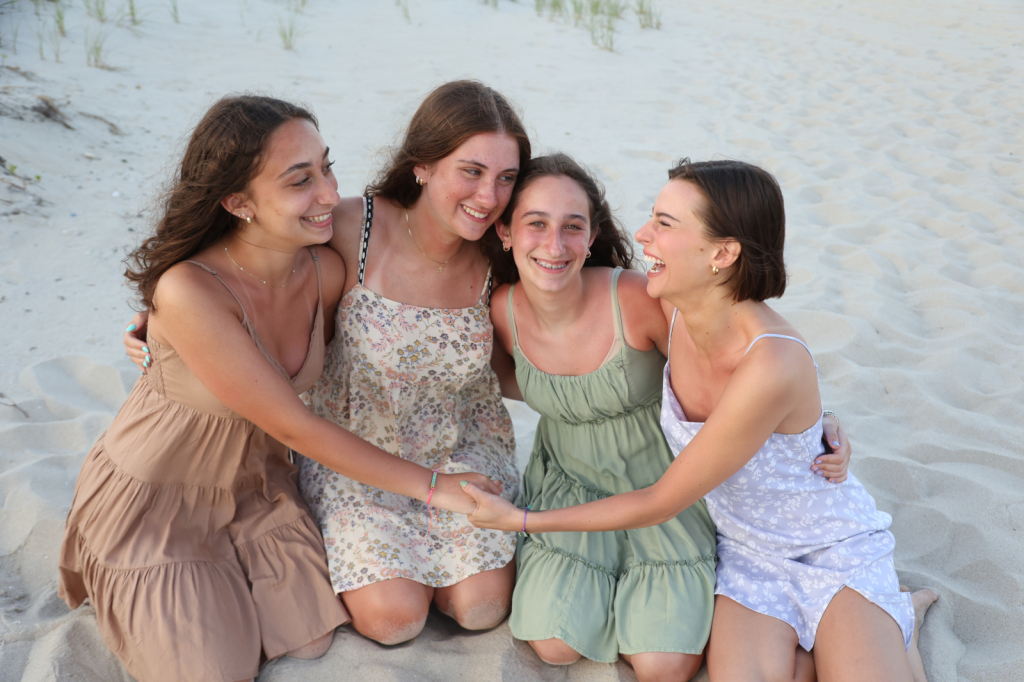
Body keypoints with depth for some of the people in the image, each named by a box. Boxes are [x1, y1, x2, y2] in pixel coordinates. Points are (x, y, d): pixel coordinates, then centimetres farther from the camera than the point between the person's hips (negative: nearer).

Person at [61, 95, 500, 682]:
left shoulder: (327, 271, -17)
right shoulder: (190, 292, -35)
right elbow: (296, 428, -28)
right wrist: (430, 485, -22)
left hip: (255, 482, 5)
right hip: (152, 499, -5)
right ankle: (143, 597, 23)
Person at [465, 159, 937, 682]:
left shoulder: (770, 365, -35)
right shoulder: (673, 307, -15)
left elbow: (658, 505, -23)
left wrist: (521, 520, -15)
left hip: (835, 546, -4)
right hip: (747, 552, 4)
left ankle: (892, 621, 9)